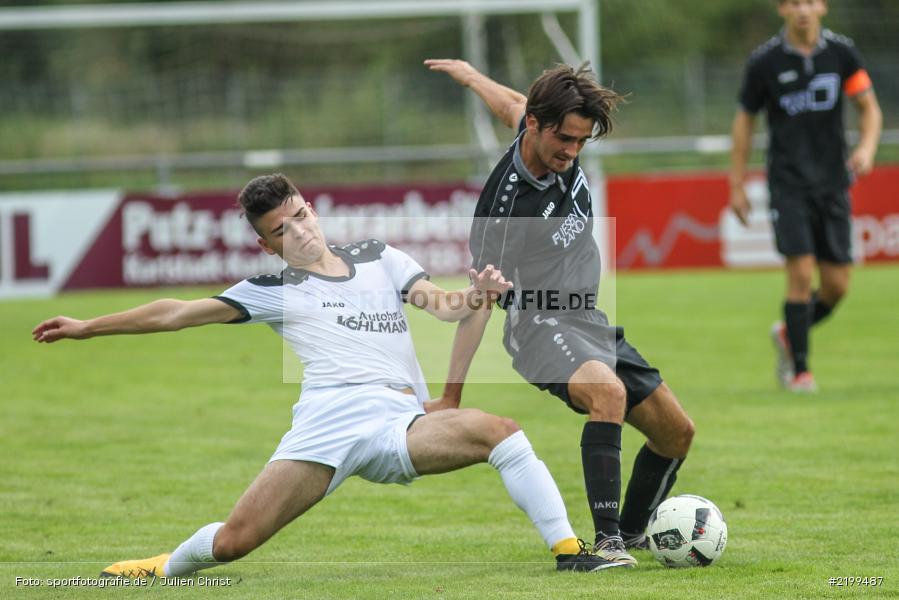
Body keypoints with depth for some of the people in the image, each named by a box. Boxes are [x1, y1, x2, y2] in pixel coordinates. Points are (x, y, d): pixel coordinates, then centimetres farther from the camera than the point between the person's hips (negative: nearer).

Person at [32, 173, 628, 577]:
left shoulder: (378, 259, 21)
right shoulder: (274, 290, 16)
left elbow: (444, 306, 10)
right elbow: (177, 314, 18)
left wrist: (476, 297, -14)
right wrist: (87, 328, 18)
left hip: (399, 426, 1)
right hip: (326, 423, -1)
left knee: (498, 430, -26)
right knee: (233, 540, -12)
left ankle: (568, 549, -21)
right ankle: (168, 567, 22)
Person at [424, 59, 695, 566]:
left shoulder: (560, 146, -3)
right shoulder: (506, 199, -22)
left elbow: (514, 104, 21)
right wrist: (451, 397, -12)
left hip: (591, 324, 8)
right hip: (539, 326, -8)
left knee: (677, 432, 9)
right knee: (608, 390, -37)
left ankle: (634, 532, 31)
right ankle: (608, 540, -37)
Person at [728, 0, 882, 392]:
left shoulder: (841, 52, 1)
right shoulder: (764, 61, -4)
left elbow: (869, 107, 6)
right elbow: (745, 120, 6)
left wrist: (866, 148, -14)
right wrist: (737, 185, 6)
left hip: (833, 182, 3)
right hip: (788, 183, -3)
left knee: (837, 285, 1)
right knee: (802, 273, -14)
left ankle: (789, 333, 29)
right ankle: (799, 369, 0)